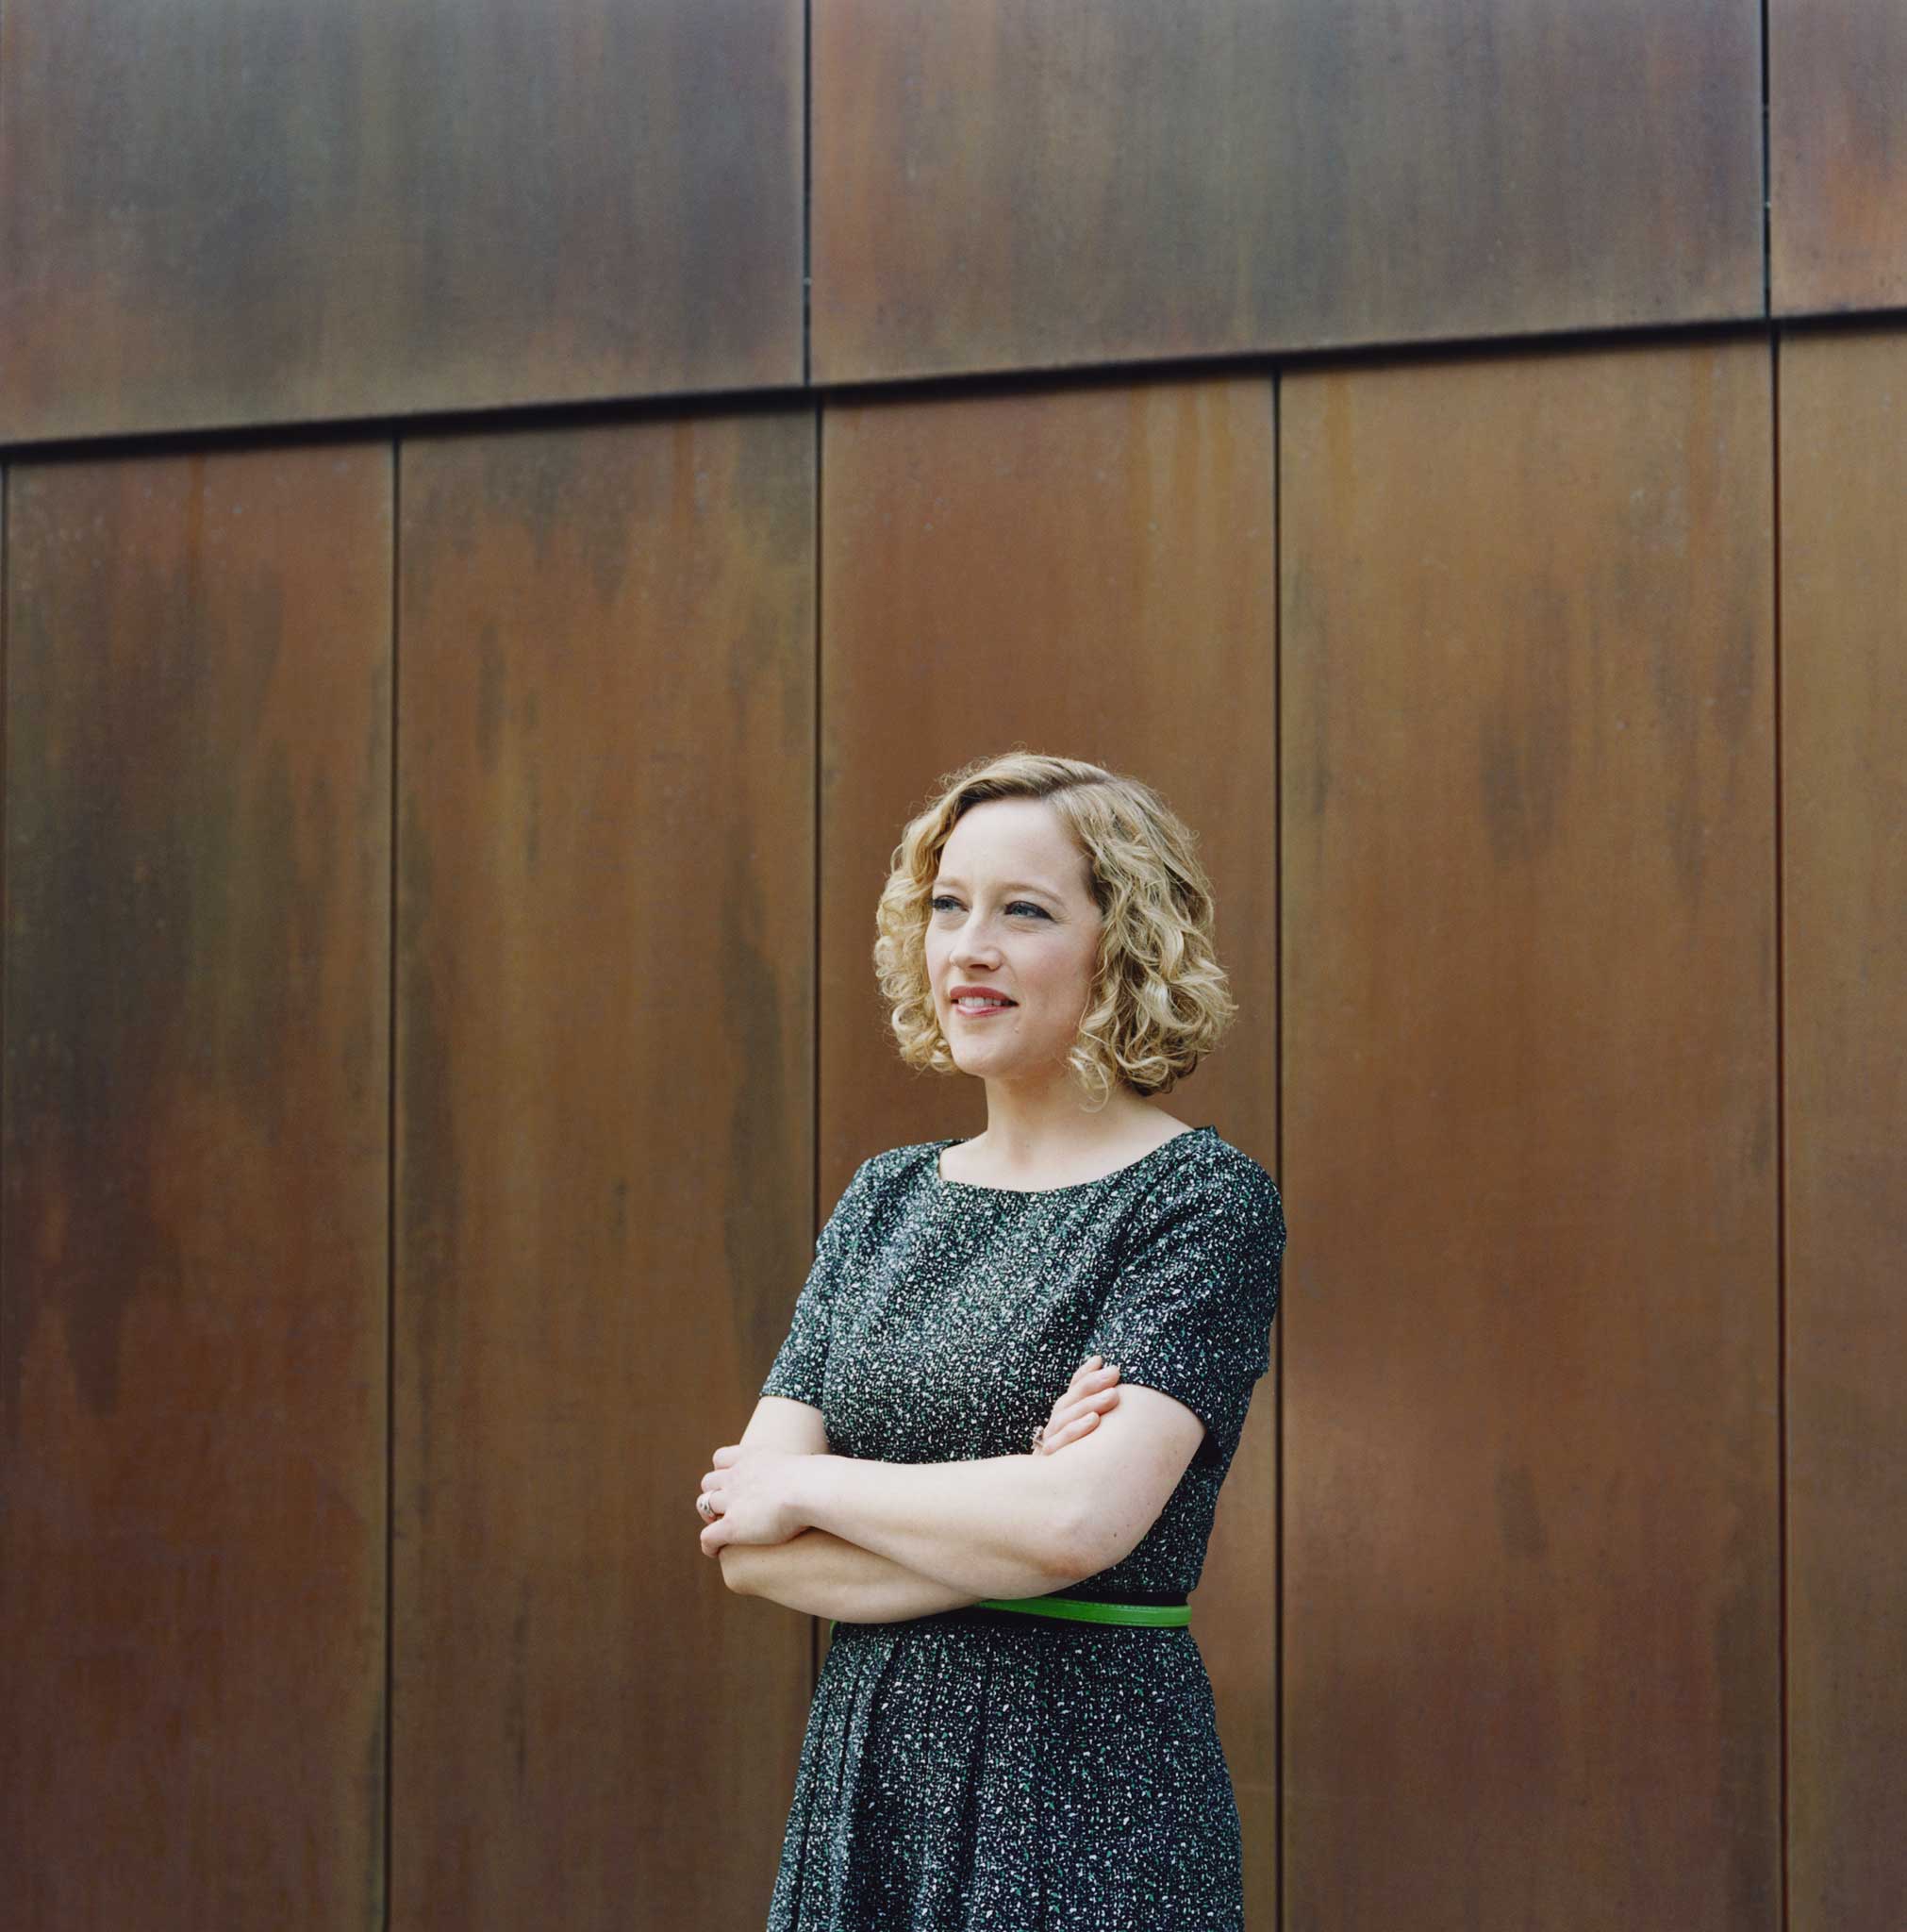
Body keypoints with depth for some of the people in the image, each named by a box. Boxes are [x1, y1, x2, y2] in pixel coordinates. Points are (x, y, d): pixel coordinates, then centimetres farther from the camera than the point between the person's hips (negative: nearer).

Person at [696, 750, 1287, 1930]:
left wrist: (808, 1486, -8)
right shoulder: (886, 1200, 9)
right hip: (862, 1777, 5)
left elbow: (1080, 1521, -21)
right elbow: (748, 1548, 0)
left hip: (1086, 1790, -5)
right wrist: (1004, 1517, -15)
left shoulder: (1203, 1199, -8)